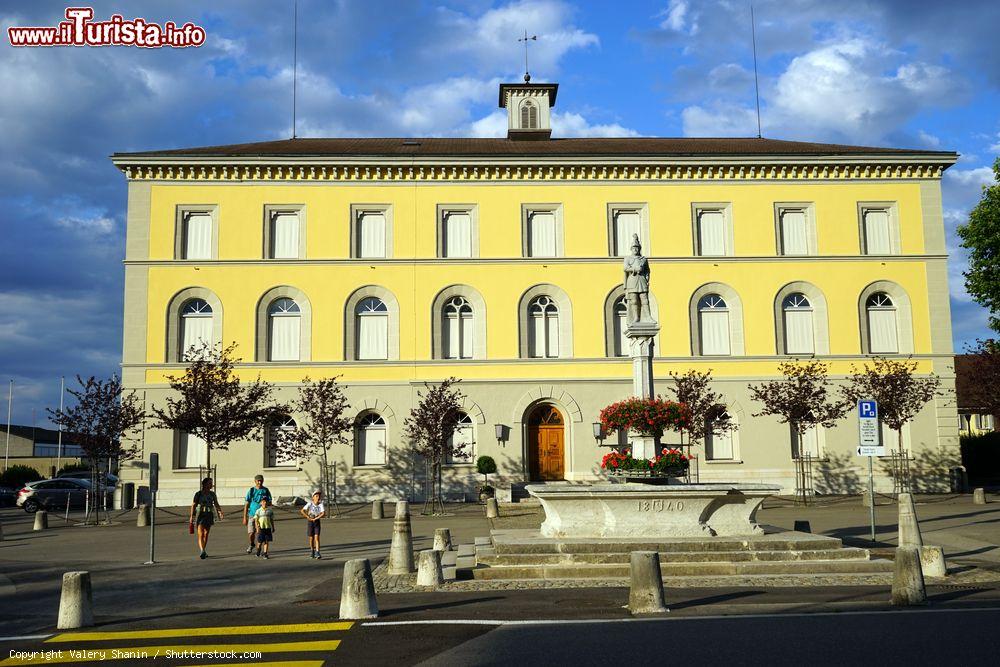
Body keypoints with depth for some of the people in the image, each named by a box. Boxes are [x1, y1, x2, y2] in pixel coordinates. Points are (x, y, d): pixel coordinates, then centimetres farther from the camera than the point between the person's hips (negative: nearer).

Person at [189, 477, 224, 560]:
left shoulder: (212, 494, 8)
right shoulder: (198, 494, -5)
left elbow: (216, 504, 7)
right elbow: (193, 505, -6)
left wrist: (220, 512, -10)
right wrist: (191, 516, -12)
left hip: (209, 515, 5)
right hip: (200, 515, -5)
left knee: (206, 534, 10)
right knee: (200, 535, -13)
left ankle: (203, 552, 22)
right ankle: (202, 551, -27)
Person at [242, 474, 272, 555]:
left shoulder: (266, 491, 4)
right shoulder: (251, 491, 2)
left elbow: (270, 502, 10)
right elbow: (246, 505, 3)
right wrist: (245, 517, -1)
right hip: (252, 514, 0)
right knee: (251, 533, -2)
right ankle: (251, 545, 29)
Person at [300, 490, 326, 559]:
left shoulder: (320, 504, -10)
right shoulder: (310, 503, -13)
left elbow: (323, 514, -20)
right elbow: (302, 511, -19)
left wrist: (315, 518, -22)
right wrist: (309, 518, -20)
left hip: (317, 522, 0)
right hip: (310, 522, 0)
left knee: (317, 537, -11)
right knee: (311, 538, 10)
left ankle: (317, 553, -14)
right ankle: (312, 551, 32)